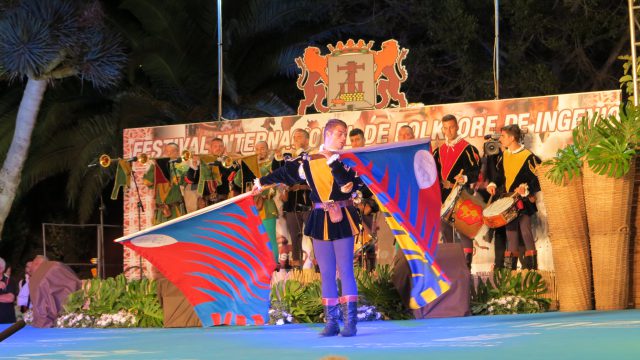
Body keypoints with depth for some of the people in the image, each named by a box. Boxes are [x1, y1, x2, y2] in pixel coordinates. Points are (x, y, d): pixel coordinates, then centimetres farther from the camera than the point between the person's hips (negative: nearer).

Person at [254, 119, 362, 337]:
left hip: (342, 221, -2)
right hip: (320, 222, 2)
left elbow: (350, 185, -17)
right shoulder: (309, 162, 6)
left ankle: (350, 322, -6)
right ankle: (331, 322, 9)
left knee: (345, 271, -6)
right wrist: (262, 182, 29)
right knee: (326, 273, 4)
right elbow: (286, 173, 19)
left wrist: (333, 163, -17)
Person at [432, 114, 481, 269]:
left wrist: (465, 178, -25)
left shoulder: (468, 149, -3)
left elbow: (476, 171, -9)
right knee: (445, 228, 8)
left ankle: (467, 264, -11)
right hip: (444, 195, 6)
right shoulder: (439, 151, 17)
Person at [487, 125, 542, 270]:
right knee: (511, 231, 11)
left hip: (524, 201, -7)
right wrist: (493, 184, 0)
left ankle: (531, 266, -6)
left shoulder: (528, 157, -14)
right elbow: (500, 174, 18)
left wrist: (526, 189, -30)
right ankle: (509, 266, 18)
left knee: (525, 230, -11)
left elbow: (536, 180, -15)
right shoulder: (504, 155, 9)